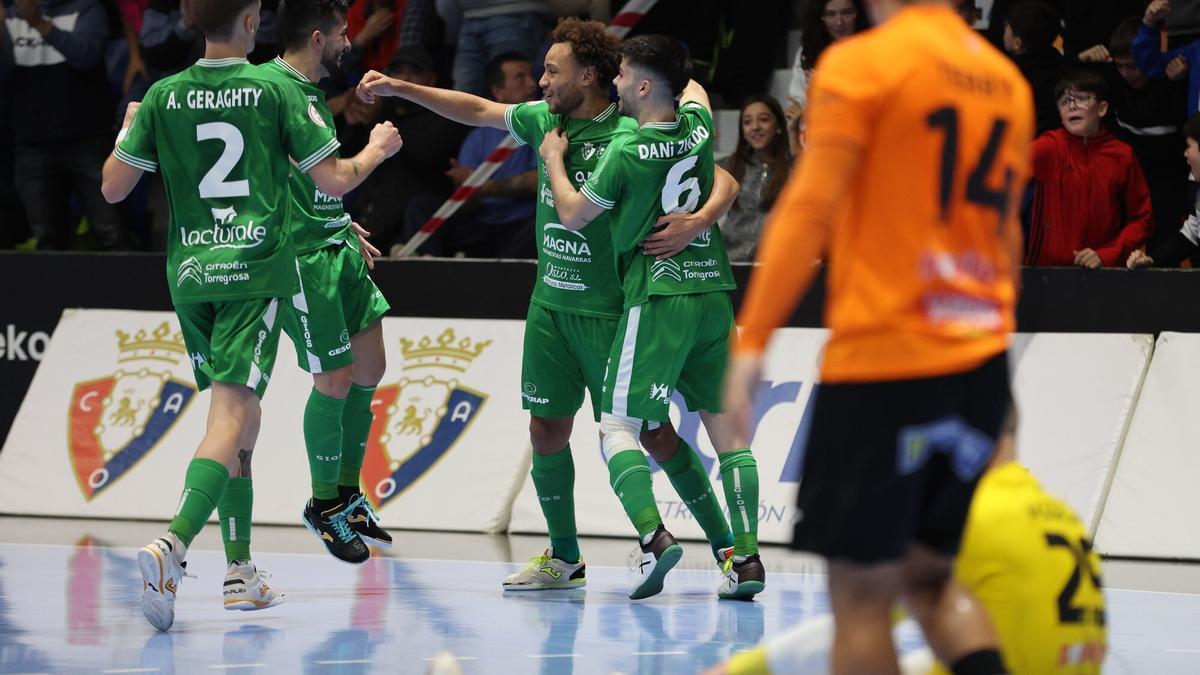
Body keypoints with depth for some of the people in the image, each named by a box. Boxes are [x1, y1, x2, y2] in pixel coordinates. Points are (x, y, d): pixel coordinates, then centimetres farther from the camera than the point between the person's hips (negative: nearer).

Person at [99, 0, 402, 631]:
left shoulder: (163, 97, 3)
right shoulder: (277, 91, -4)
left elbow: (112, 187, 6)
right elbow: (334, 181, -2)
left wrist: (128, 130, 25)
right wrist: (377, 150, 18)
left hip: (190, 272, 4)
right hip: (257, 270, -4)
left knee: (240, 413, 18)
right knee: (232, 416, -11)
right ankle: (173, 543, -33)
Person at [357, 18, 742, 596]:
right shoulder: (545, 120, 4)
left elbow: (724, 181, -15)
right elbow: (478, 110, 19)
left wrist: (698, 221, -34)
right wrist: (399, 88, 18)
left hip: (608, 310, -6)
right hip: (549, 304, 7)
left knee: (651, 431, -6)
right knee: (547, 429, 8)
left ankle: (726, 546, 5)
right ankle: (563, 559, 22)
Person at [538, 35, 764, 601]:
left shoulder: (626, 152, -12)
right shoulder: (698, 126, 5)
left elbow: (573, 215, 2)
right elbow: (691, 88, 31)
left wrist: (554, 160, 15)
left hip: (657, 295, -6)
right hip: (714, 287, 6)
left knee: (617, 426, -2)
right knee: (724, 424, 7)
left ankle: (654, 537, -22)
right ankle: (747, 557, 0)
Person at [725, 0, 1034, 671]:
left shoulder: (862, 63, -5)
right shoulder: (1008, 81, 14)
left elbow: (809, 210, -12)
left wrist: (751, 341, -11)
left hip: (882, 362, -6)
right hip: (981, 363, 6)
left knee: (861, 591, -1)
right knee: (929, 575, 16)